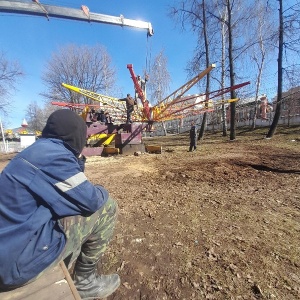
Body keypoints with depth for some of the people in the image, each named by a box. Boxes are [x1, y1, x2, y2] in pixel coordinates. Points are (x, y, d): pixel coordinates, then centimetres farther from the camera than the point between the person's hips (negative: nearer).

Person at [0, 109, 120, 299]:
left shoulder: (41, 150, 8)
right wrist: (102, 192, 1)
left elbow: (72, 189, 14)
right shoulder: (54, 154, -23)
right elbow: (91, 200, -20)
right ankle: (85, 281, 10)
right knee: (107, 206, -11)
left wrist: (78, 161, 7)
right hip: (20, 259, -9)